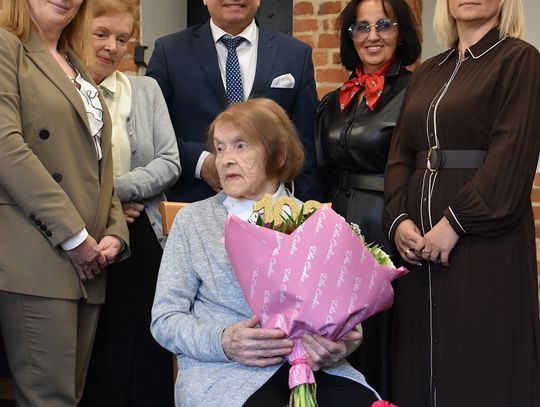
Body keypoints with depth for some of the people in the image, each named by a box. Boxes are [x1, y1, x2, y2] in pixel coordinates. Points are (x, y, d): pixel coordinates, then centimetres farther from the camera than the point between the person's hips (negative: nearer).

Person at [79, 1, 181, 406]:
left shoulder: (147, 89, 11)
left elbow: (170, 162, 3)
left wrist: (113, 189, -10)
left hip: (141, 239, 3)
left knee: (144, 356, 4)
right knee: (88, 356, 2)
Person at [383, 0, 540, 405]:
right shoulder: (426, 73, 17)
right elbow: (400, 153, 12)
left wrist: (455, 223, -17)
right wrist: (398, 219, -5)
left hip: (484, 234, -6)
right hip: (417, 238, 6)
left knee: (478, 357, -2)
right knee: (421, 356, 7)